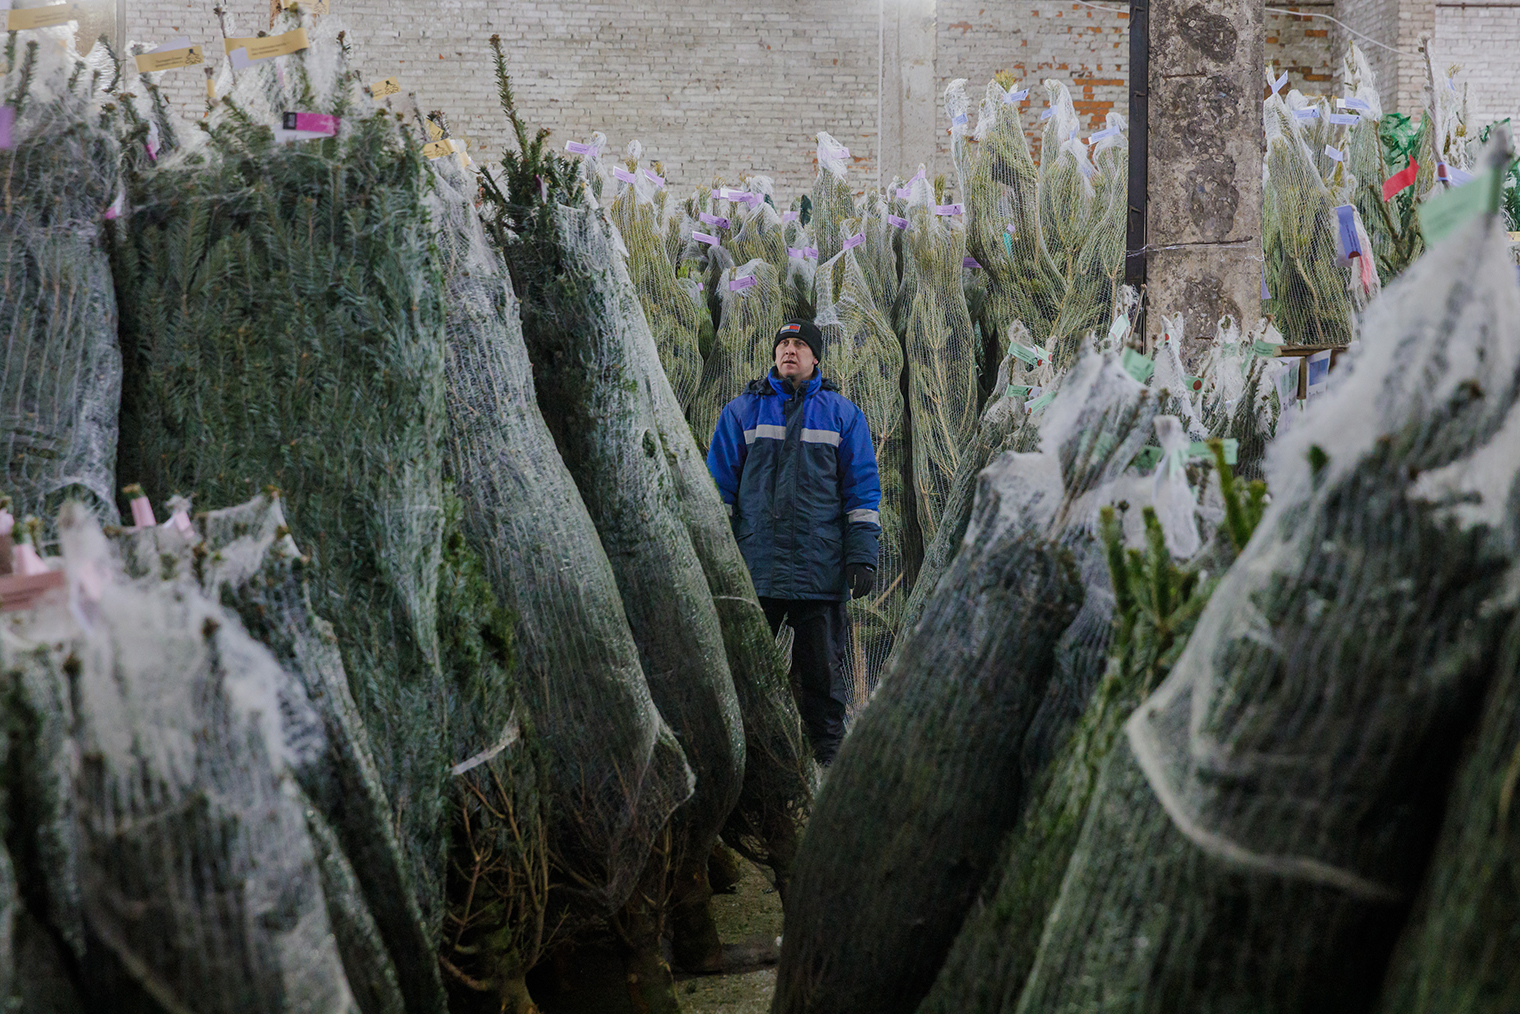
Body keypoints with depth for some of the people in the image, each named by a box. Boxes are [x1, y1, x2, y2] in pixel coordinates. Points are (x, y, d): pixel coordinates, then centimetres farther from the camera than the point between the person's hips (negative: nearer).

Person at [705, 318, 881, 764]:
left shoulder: (842, 414, 8)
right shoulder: (742, 411, 8)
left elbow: (862, 490, 7)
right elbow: (720, 488, 9)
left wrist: (862, 556, -2)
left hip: (820, 572, -1)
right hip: (755, 570, 1)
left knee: (822, 670, 4)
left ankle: (828, 757, 14)